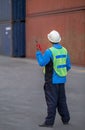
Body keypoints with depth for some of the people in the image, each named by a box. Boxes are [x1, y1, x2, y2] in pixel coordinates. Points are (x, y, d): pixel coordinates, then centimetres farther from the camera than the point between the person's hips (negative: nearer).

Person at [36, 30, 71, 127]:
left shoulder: (49, 51, -17)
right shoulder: (64, 50, 4)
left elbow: (42, 62, -17)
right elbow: (68, 66, 8)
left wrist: (38, 52, -6)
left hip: (52, 80, -6)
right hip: (62, 80, 6)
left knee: (51, 101, -2)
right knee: (61, 100, 17)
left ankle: (49, 122, 1)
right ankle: (65, 119, 25)